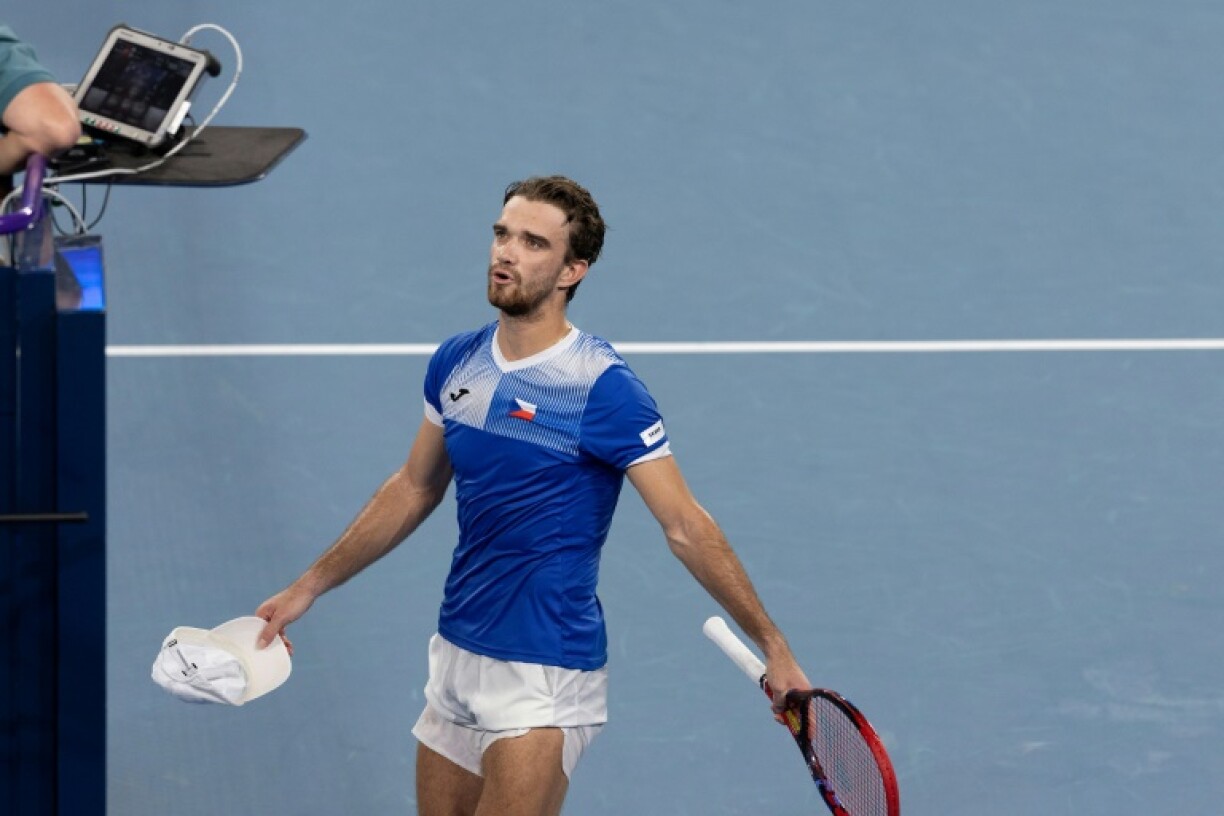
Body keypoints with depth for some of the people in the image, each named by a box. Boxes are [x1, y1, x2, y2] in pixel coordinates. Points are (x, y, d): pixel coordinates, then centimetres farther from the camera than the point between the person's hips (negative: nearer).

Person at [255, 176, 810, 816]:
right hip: (455, 659, 7)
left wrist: (773, 648, -20)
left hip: (545, 677, -7)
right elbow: (415, 488, 19)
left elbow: (686, 529, -16)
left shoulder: (602, 388, -15)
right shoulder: (456, 363, 4)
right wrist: (309, 588, 21)